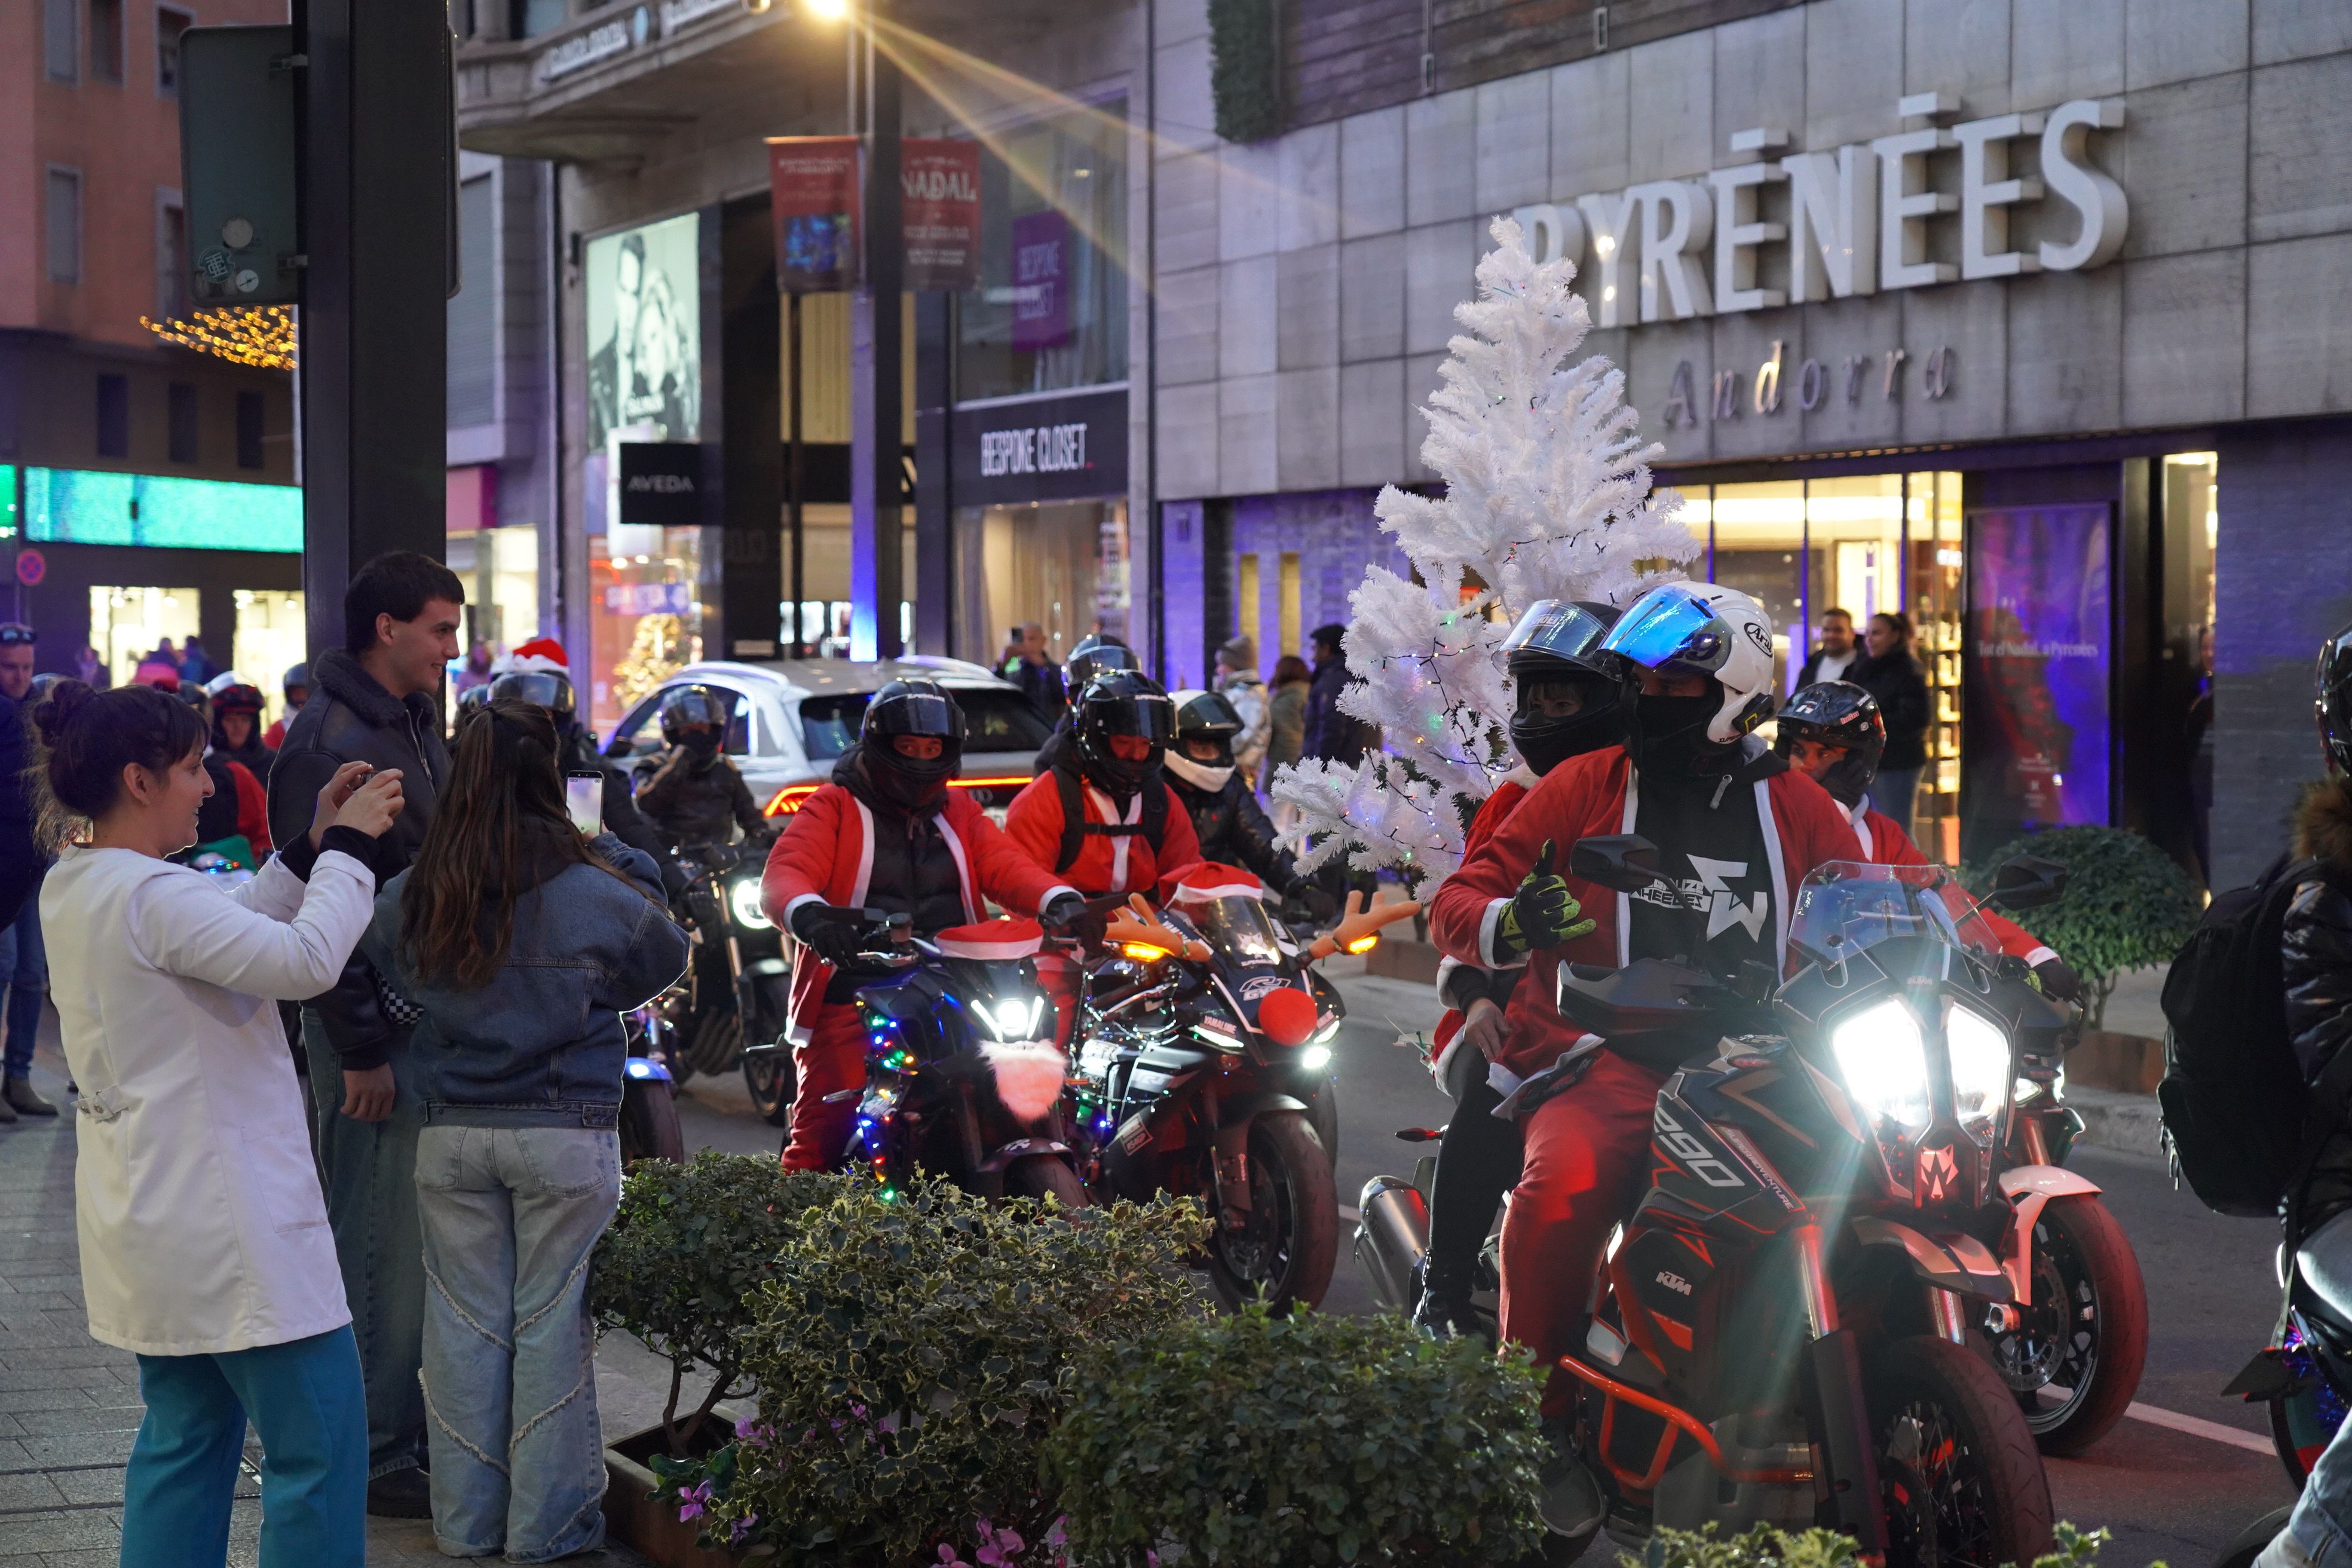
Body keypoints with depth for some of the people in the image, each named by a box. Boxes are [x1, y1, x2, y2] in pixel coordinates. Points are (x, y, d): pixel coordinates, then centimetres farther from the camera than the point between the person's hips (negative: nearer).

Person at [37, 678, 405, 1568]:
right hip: (225, 1223, -10)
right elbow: (306, 959, -27)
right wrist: (347, 845, -14)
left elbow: (233, 934, 16)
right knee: (317, 1441, -2)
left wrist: (309, 849, 8)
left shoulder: (74, 888, 8)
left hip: (154, 1219, 10)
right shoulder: (150, 894, -22)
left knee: (186, 1431, 17)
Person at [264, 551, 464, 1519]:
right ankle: (377, 1458, 3)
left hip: (428, 1015, 9)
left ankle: (413, 1430, 22)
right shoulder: (331, 742, -16)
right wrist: (362, 1048, -19)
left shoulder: (414, 722, 14)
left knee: (421, 1243, 13)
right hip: (372, 1029, -9)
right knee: (380, 1246, -4)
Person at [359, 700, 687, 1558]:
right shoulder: (590, 891, -12)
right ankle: (546, 1522, 12)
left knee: (466, 1324, 10)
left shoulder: (412, 897, -4)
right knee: (550, 1325, 6)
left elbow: (380, 964, 15)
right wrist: (632, 864, 19)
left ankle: (467, 1519, 18)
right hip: (565, 1134, -3)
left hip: (451, 1136, 3)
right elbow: (664, 957, 6)